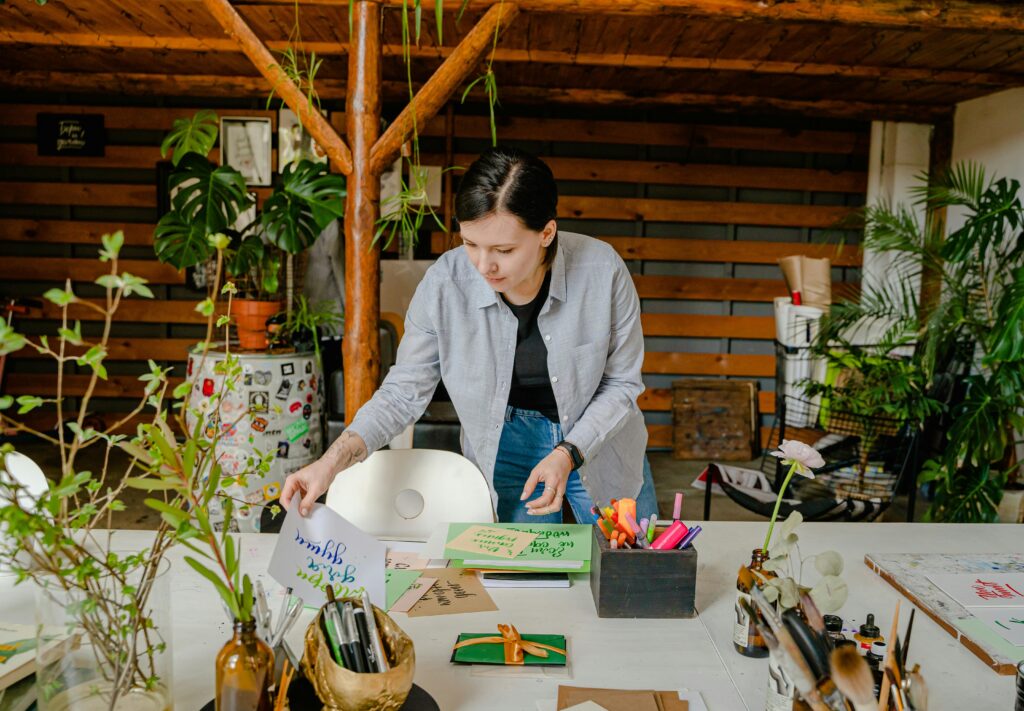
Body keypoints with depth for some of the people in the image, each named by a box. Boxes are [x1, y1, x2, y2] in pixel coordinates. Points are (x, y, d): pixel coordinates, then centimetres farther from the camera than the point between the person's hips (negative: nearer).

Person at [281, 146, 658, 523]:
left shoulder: (602, 270, -25)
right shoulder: (444, 283, -23)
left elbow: (621, 382, -12)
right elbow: (404, 391, -13)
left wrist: (569, 455, -24)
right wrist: (331, 463, -25)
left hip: (597, 440, 1)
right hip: (507, 445, 0)